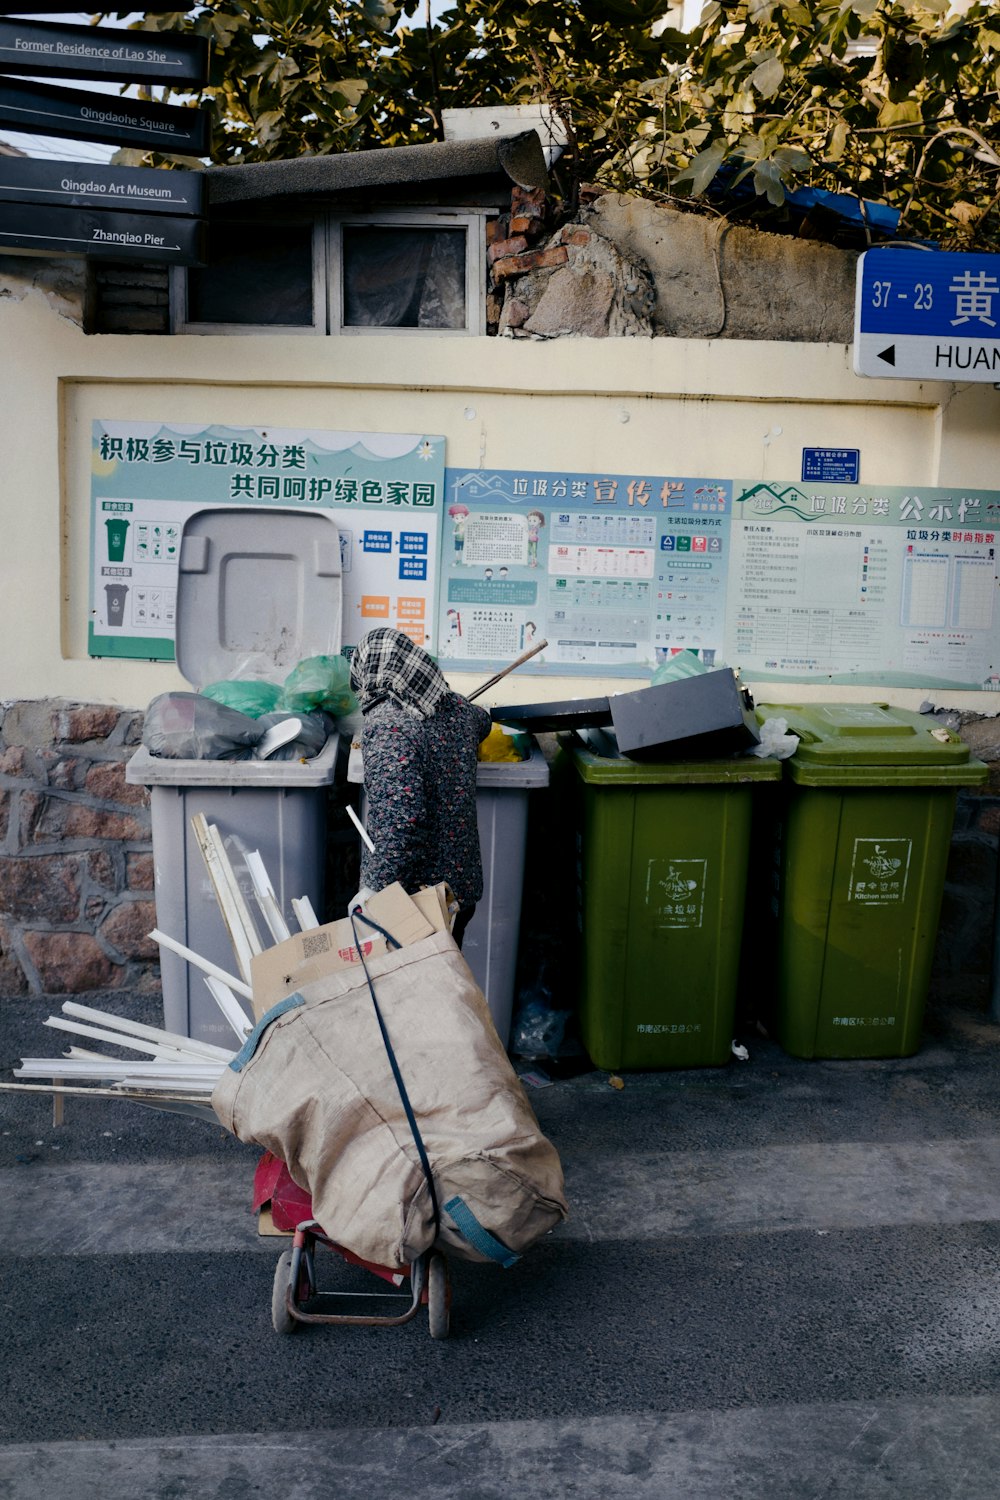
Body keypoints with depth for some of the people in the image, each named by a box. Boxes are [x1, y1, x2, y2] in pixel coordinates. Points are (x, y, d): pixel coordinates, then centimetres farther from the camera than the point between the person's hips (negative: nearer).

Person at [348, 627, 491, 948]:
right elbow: (482, 722, 28)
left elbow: (402, 817, -29)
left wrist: (375, 886, -22)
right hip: (462, 883, 7)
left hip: (412, 889, -7)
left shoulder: (385, 725, -20)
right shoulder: (457, 708, 2)